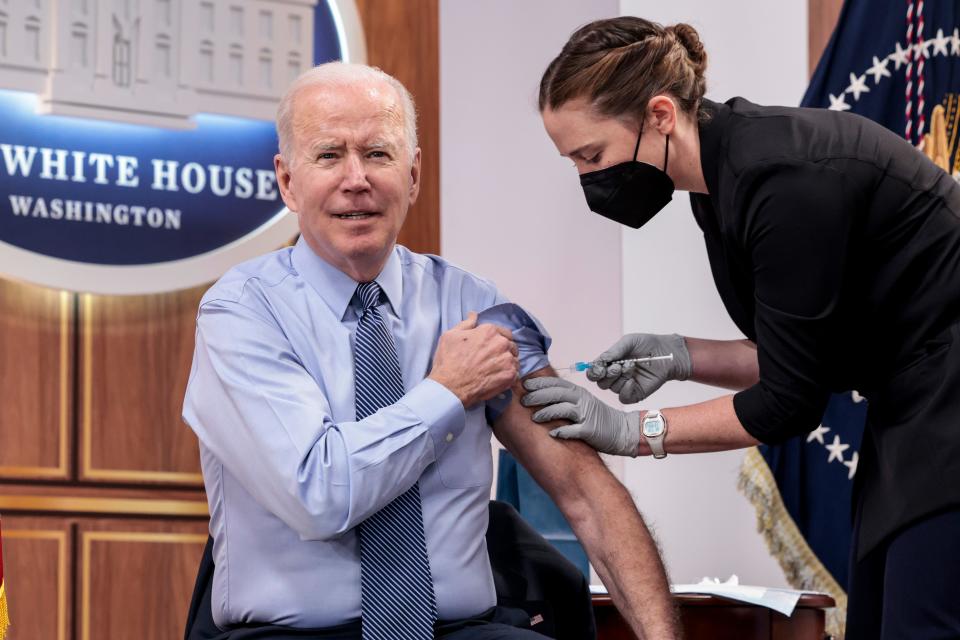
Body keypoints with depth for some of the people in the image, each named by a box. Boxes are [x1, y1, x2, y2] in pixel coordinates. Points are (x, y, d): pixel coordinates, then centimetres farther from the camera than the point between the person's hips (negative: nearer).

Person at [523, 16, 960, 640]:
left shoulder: (784, 177, -24)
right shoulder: (721, 180, 5)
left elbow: (789, 401, -19)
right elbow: (797, 357, 14)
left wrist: (634, 431, -11)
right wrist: (682, 357, 0)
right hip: (910, 419, 10)